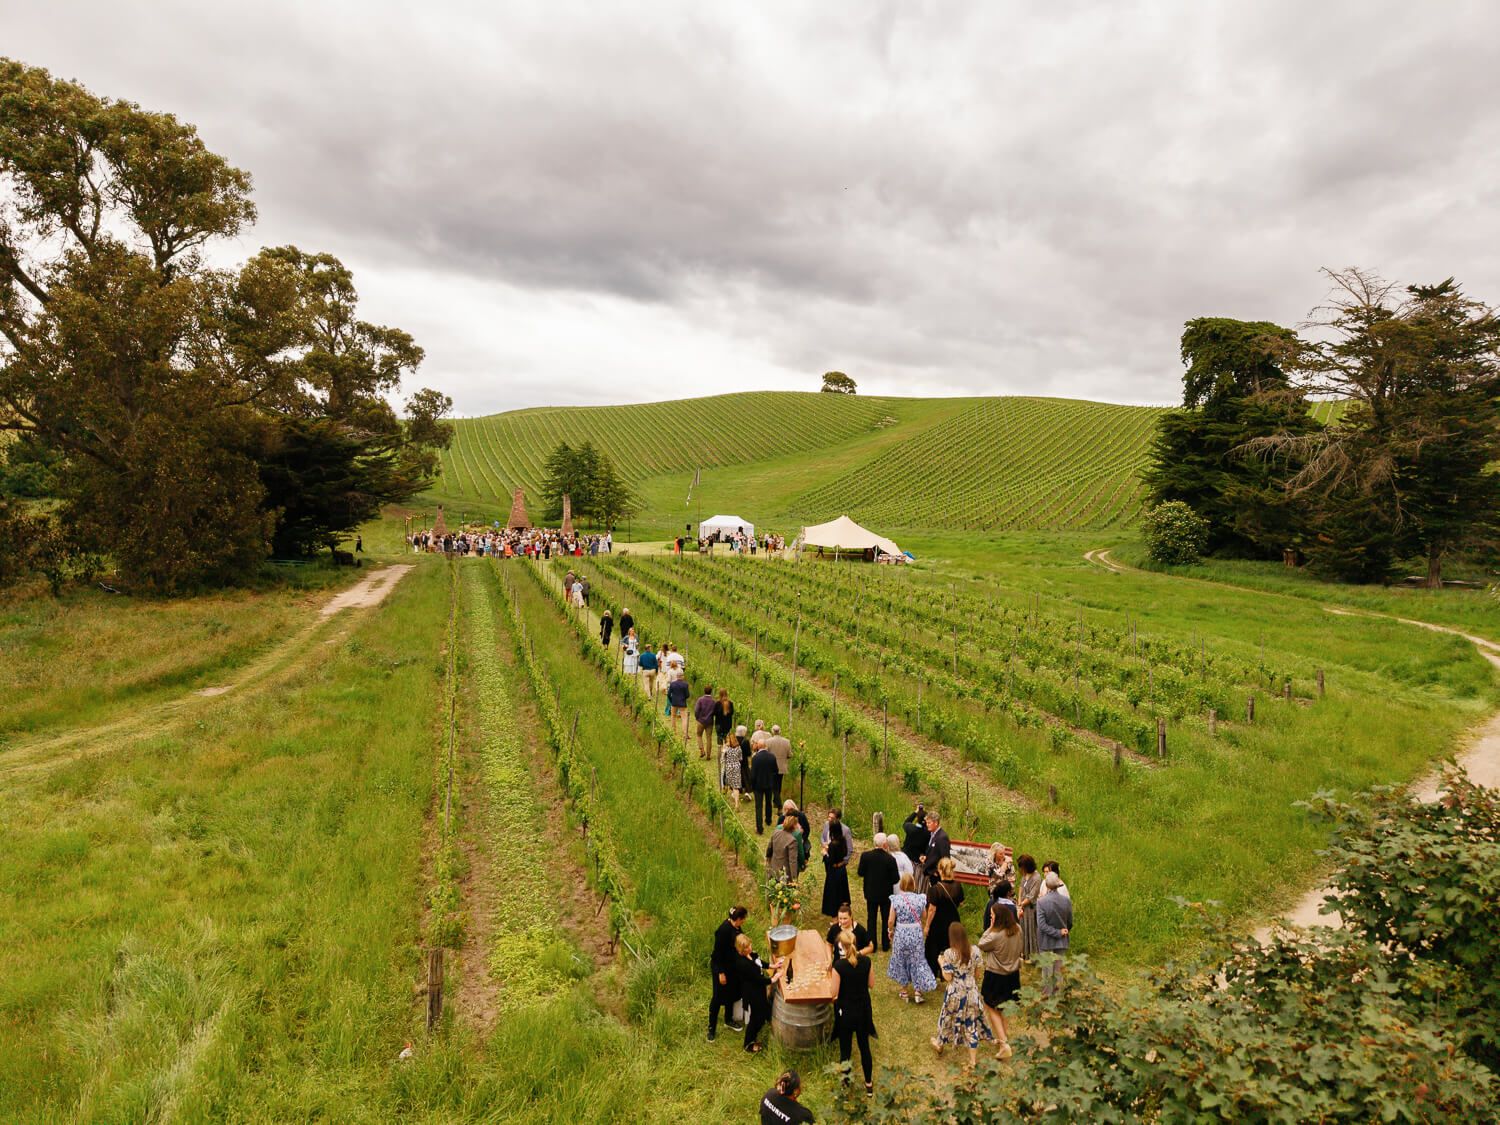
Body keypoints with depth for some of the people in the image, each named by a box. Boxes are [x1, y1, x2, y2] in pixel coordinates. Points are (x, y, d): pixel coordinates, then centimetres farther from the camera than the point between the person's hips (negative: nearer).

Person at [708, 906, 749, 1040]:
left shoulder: (735, 927, -4)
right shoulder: (724, 930, -30)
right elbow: (718, 952, -25)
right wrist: (721, 973, -20)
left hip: (732, 966, 9)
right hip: (720, 967, -9)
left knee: (731, 994, 22)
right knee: (718, 997, 3)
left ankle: (729, 1019, 41)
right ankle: (711, 1028, 17)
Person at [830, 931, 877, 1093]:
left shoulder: (839, 965, -24)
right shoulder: (866, 961, -13)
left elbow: (834, 993, -17)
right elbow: (871, 984, 0)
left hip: (846, 1012, -4)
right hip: (863, 1010, 4)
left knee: (845, 1049, 15)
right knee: (865, 1047, 22)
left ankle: (845, 1084, 29)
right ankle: (869, 1083, 36)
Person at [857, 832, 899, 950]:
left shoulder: (865, 856, -17)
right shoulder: (890, 859, -22)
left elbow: (860, 873, -7)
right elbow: (896, 878, -16)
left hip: (871, 893, 1)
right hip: (886, 894, -1)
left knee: (871, 919, 14)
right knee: (886, 919, 17)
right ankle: (886, 944, 27)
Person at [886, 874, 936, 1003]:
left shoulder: (896, 899, -15)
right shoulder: (920, 899, -11)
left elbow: (891, 921, -10)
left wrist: (891, 931, 9)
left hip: (900, 933, -1)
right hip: (916, 933, 1)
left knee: (901, 961, 18)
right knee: (917, 960, 17)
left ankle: (904, 991, 29)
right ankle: (917, 991, 17)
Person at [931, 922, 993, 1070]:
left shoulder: (949, 953, -20)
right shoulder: (975, 951, -9)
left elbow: (948, 977, -16)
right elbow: (977, 973, 2)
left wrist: (941, 963, -1)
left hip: (955, 993, -2)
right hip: (972, 991, 2)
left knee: (949, 1019, 20)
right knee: (972, 1023, 12)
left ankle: (939, 1044, 44)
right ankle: (973, 1060, 17)